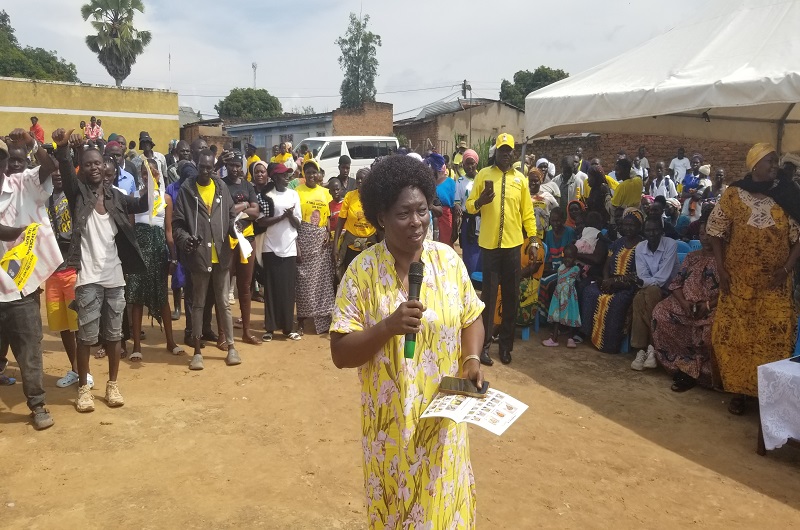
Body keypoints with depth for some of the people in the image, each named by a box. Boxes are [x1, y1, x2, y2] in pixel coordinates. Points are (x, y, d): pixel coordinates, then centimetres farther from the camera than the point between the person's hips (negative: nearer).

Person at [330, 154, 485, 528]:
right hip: (391, 422, -2)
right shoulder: (362, 270, -13)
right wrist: (388, 326, -28)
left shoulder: (448, 259, -4)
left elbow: (471, 319, 7)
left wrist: (472, 359, -12)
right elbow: (341, 354, -13)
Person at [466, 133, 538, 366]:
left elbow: (527, 212, 7)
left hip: (513, 244, 2)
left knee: (511, 295, 7)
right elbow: (470, 206, 1)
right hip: (489, 243, -2)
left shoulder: (520, 178, 7)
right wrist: (480, 201, -20)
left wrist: (533, 240, 2)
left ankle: (506, 344, 18)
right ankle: (485, 343, 10)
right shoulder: (483, 174, 3)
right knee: (489, 294, 2)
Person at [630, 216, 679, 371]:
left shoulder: (671, 245, -13)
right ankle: (641, 349, -33)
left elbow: (663, 278, -19)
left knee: (652, 292, -36)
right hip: (648, 288, 3)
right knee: (638, 299, -32)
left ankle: (652, 347, -32)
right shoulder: (640, 247, 0)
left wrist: (643, 282, -30)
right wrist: (641, 282, -30)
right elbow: (643, 277, -8)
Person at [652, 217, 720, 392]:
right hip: (687, 304, 5)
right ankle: (680, 364, -16)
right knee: (661, 313, -21)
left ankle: (690, 370, -18)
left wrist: (708, 304, -21)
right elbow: (676, 283, 10)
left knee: (709, 327, -36)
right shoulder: (692, 257, 17)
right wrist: (683, 302, -9)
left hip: (713, 307, -5)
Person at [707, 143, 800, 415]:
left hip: (775, 283, 1)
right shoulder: (734, 194, -2)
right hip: (738, 280, 0)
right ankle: (739, 390, 18)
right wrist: (721, 270, -5)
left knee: (775, 337, -1)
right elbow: (717, 233, 2)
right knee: (735, 336, 4)